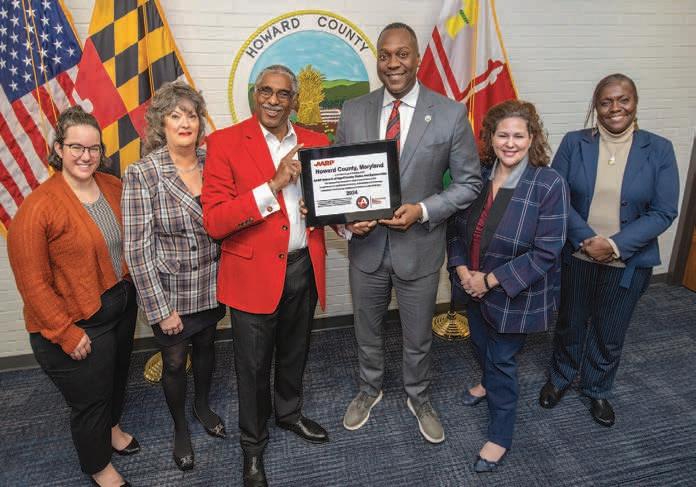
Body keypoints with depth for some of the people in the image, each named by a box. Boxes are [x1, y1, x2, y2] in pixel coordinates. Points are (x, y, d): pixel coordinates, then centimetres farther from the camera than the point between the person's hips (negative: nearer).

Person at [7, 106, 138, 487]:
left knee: (117, 378, 28)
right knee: (90, 399, 14)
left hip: (122, 304, 6)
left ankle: (111, 427, 58)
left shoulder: (113, 187, -2)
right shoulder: (37, 208, -21)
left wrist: (131, 291, 5)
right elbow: (32, 283, -18)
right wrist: (67, 334, -17)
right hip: (78, 325, -6)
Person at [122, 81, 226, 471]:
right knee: (174, 362, 16)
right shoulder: (141, 175, -16)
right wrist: (160, 309, -15)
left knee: (206, 347, 23)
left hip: (211, 286, 3)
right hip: (170, 292, -3)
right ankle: (181, 428, 42)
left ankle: (203, 407, 51)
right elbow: (138, 249, -15)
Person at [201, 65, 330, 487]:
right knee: (253, 365, 13)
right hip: (254, 274, -4)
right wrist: (273, 185, -27)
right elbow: (214, 221, -18)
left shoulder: (315, 142, 3)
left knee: (294, 353, 24)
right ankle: (253, 444, 39)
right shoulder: (226, 143, -10)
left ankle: (289, 412, 53)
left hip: (304, 268, 4)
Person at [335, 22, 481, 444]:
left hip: (419, 247, -2)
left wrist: (423, 210, -19)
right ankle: (370, 390, 49)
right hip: (366, 245, 2)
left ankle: (419, 399, 46)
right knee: (367, 331, 21)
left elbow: (469, 182, -4)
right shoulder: (353, 111, -1)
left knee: (418, 337, 17)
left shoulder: (450, 114, -8)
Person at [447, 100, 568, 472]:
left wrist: (491, 280, -21)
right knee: (480, 345, 25)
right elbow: (456, 227, 2)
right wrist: (462, 270, -12)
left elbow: (545, 252, -21)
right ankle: (487, 383, 59)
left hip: (513, 295, -5)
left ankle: (499, 437, 30)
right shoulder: (478, 175, -4)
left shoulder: (549, 184, -19)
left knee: (502, 360, 8)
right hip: (474, 286, 5)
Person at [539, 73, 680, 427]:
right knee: (570, 324, 18)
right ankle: (561, 378, 43)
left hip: (627, 262, 0)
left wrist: (615, 245, -19)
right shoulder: (574, 143, -5)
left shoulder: (658, 150, -5)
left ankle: (597, 390, 41)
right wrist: (585, 239, -19)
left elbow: (663, 212, -8)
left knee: (610, 333, 16)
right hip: (576, 256, 0)